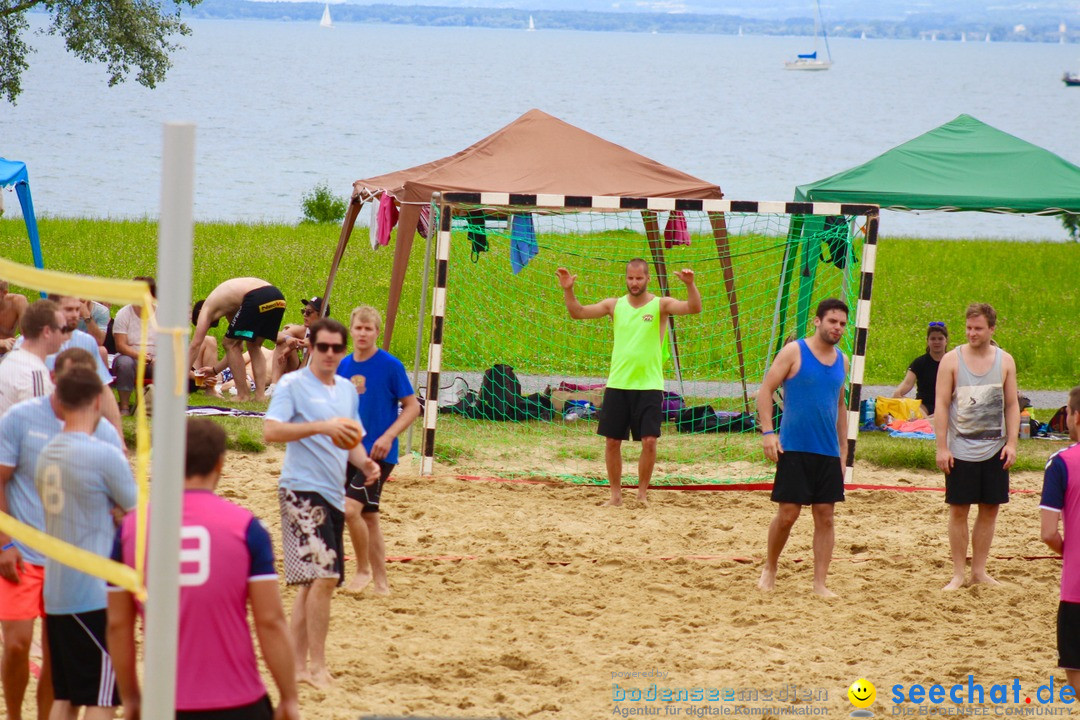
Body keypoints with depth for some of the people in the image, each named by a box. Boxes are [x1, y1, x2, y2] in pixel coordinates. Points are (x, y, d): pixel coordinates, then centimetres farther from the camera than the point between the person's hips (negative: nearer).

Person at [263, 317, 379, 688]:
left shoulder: (347, 389, 17)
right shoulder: (293, 384, -5)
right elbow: (270, 430, -17)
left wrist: (364, 462, 4)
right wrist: (320, 426, -25)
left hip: (333, 494, 8)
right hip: (302, 490, -8)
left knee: (314, 581, 9)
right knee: (324, 576, -16)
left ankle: (296, 664, 15)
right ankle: (317, 667, -10)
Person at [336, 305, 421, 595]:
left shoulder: (390, 365, -9)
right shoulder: (344, 366, 7)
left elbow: (412, 407, -7)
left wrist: (388, 436, -17)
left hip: (377, 453, -6)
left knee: (351, 508, -19)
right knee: (368, 516, 10)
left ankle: (363, 571, -2)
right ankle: (380, 582, 17)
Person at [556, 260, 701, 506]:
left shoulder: (660, 305, -2)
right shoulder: (615, 305, 6)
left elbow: (694, 308, -16)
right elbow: (578, 313, 3)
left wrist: (690, 285, -34)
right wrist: (568, 290, -14)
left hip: (649, 386, -3)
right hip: (617, 384, 3)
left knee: (649, 441, -10)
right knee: (612, 440, 4)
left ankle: (642, 493, 6)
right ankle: (616, 494, 16)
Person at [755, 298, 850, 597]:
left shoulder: (841, 361, 12)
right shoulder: (794, 352, -5)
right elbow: (765, 390, -5)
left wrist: (843, 449, 18)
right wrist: (767, 432, -15)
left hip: (828, 453, 5)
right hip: (794, 449, -5)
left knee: (825, 516, 2)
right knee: (787, 514, -4)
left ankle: (820, 583, 7)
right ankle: (769, 570, 16)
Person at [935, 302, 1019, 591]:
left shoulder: (1005, 361, 4)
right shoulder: (952, 360, -3)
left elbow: (1012, 405, 7)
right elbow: (941, 405, -4)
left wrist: (1011, 442, -3)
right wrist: (942, 447, -10)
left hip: (995, 450, 3)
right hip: (961, 449, -2)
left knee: (990, 509, 5)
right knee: (959, 510, -1)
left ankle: (979, 570, 15)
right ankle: (958, 573, 6)